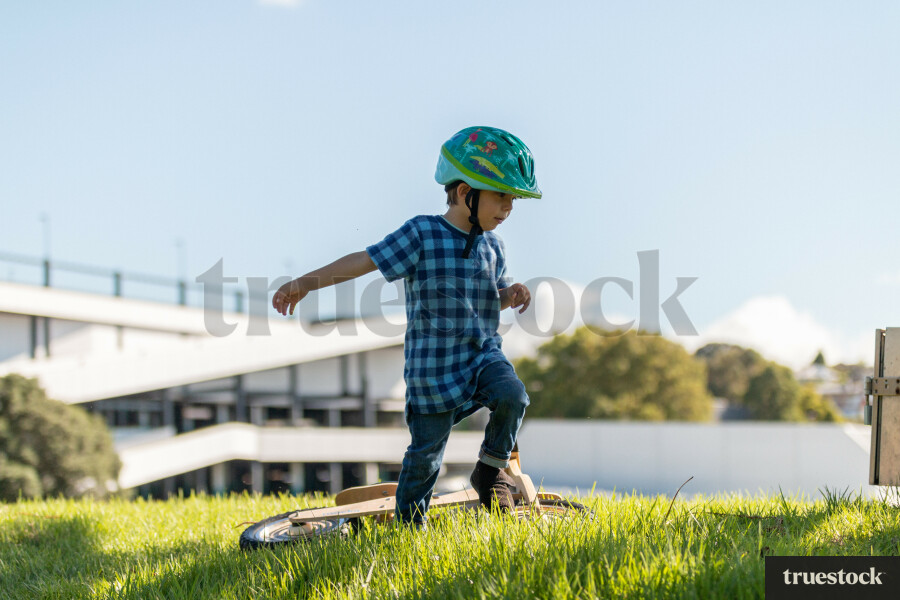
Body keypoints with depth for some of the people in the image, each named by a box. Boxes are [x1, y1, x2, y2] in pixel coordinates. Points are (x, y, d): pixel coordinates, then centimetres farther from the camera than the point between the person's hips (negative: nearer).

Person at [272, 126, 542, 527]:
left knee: (512, 396, -25)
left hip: (483, 354, 4)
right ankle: (409, 523, 23)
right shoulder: (421, 234, -10)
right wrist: (308, 281, -19)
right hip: (434, 364, -4)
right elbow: (366, 260, -13)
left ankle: (491, 469, 0)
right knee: (426, 452, 2)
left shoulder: (491, 246, 8)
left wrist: (511, 295, -2)